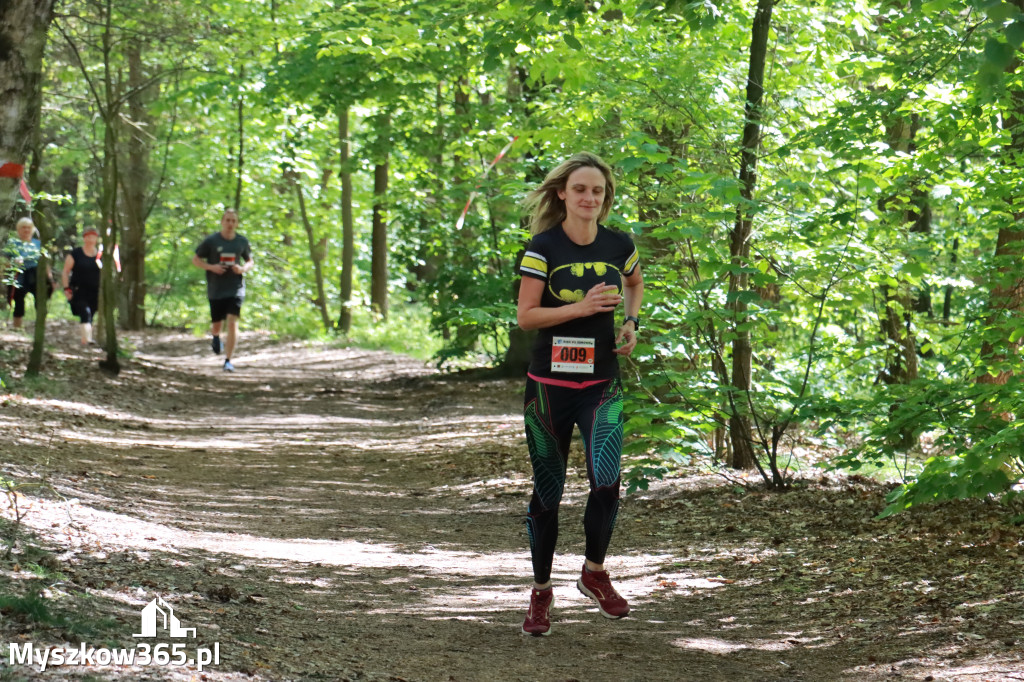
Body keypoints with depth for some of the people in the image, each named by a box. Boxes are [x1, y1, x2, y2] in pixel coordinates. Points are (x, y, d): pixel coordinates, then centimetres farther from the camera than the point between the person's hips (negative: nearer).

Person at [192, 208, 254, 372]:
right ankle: (215, 337, 49)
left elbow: (250, 261, 16)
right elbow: (195, 259, 4)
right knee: (216, 324, 9)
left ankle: (228, 361, -11)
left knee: (233, 322, -15)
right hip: (216, 290, 0)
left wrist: (243, 268, -7)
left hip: (235, 289, 0)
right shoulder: (211, 241, -3)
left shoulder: (242, 242, 3)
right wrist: (211, 267, -14)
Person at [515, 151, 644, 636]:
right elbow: (525, 316, -11)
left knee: (606, 480, -17)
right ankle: (541, 591, 22)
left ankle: (594, 573, 7)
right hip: (549, 384, -2)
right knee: (547, 490, 6)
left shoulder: (618, 246, 3)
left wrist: (631, 322, 9)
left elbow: (634, 283, 26)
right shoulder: (543, 247, -7)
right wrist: (582, 307, -21)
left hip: (601, 384, 2)